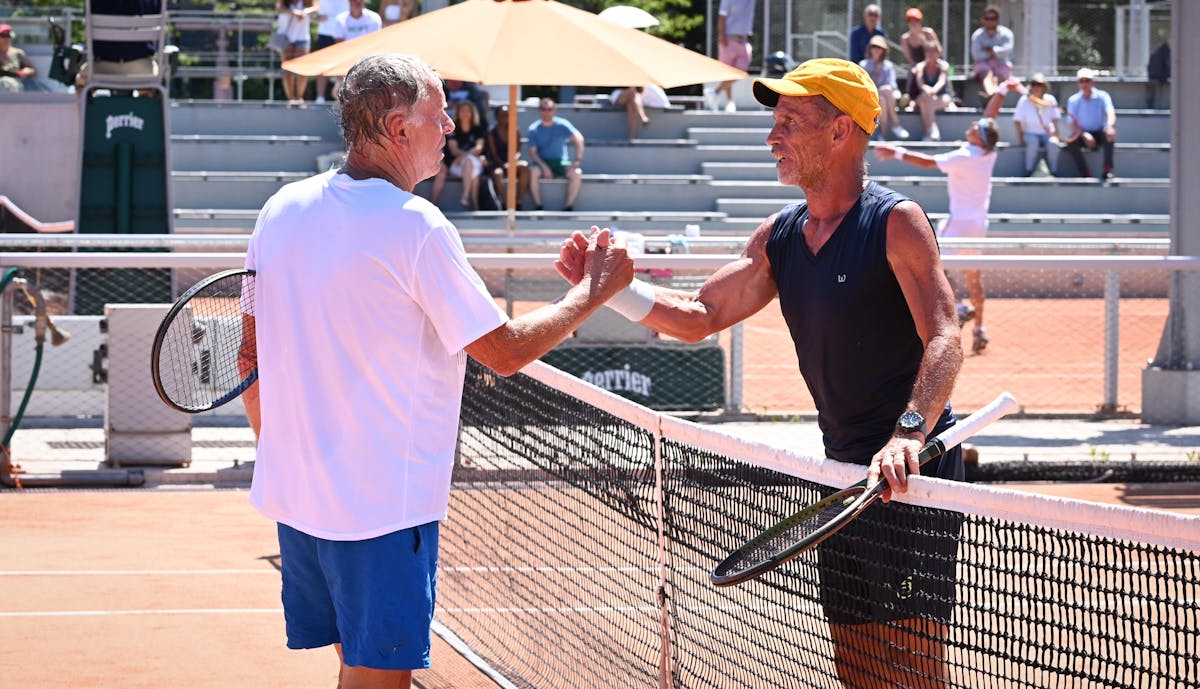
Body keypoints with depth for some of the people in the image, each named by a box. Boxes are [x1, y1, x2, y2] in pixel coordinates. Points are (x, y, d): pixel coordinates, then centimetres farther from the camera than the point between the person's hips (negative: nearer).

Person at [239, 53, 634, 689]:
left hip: (292, 489, 8)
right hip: (382, 505, -8)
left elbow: (252, 353, 13)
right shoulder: (414, 227, -17)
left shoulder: (283, 208, 4)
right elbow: (504, 351, -10)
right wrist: (592, 291, 3)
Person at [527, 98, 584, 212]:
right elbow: (532, 152, -5)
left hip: (561, 161, 0)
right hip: (542, 161, 0)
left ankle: (569, 206, -19)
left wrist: (578, 159, -20)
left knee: (576, 173, -30)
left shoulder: (562, 124, -3)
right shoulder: (534, 129, -3)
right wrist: (544, 167, -20)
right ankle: (538, 206, -24)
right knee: (533, 172, -35)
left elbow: (579, 139, -7)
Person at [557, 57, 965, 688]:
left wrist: (908, 432, -37)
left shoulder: (895, 222, -11)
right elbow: (698, 317, 15)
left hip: (914, 472, -8)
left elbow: (943, 339, -21)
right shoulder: (778, 238, 12)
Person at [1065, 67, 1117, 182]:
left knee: (1109, 133, -35)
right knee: (1071, 142, -32)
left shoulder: (1102, 96, -5)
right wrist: (1084, 135, -29)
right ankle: (1085, 173, -23)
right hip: (1083, 135, 1)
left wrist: (1110, 126, -48)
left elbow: (1111, 114, -23)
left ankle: (1107, 169, -32)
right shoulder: (1073, 100, -1)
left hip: (1099, 133, -1)